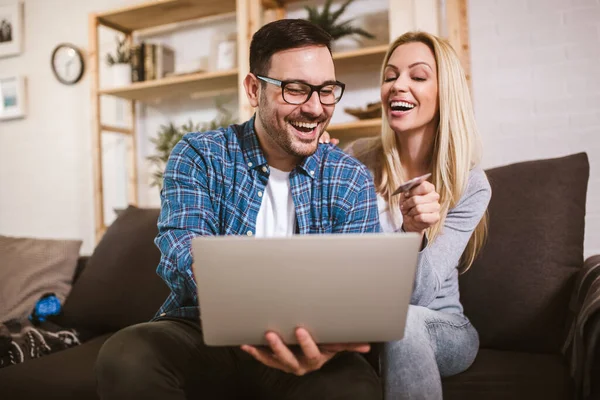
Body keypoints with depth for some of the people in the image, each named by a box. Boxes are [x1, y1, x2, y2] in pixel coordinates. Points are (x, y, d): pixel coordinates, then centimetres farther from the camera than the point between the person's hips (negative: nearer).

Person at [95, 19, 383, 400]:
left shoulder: (352, 180, 0)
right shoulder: (198, 156, -4)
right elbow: (184, 249, -19)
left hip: (303, 343, 1)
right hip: (201, 332, 0)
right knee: (125, 356, -30)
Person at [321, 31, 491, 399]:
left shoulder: (470, 185, -10)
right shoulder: (358, 159, -4)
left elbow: (418, 297, -16)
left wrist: (415, 233, -37)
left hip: (442, 330, -1)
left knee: (402, 321, -33)